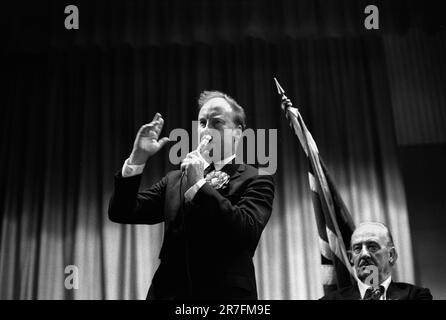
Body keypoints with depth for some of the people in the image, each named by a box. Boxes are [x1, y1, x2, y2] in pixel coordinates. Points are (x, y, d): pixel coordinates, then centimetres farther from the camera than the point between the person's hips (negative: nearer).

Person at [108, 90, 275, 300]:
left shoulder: (256, 180, 0)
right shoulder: (175, 179, 13)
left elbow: (247, 232, -17)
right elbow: (120, 213, 7)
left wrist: (199, 184, -15)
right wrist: (138, 158, -3)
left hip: (224, 293, -4)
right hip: (167, 293, 4)